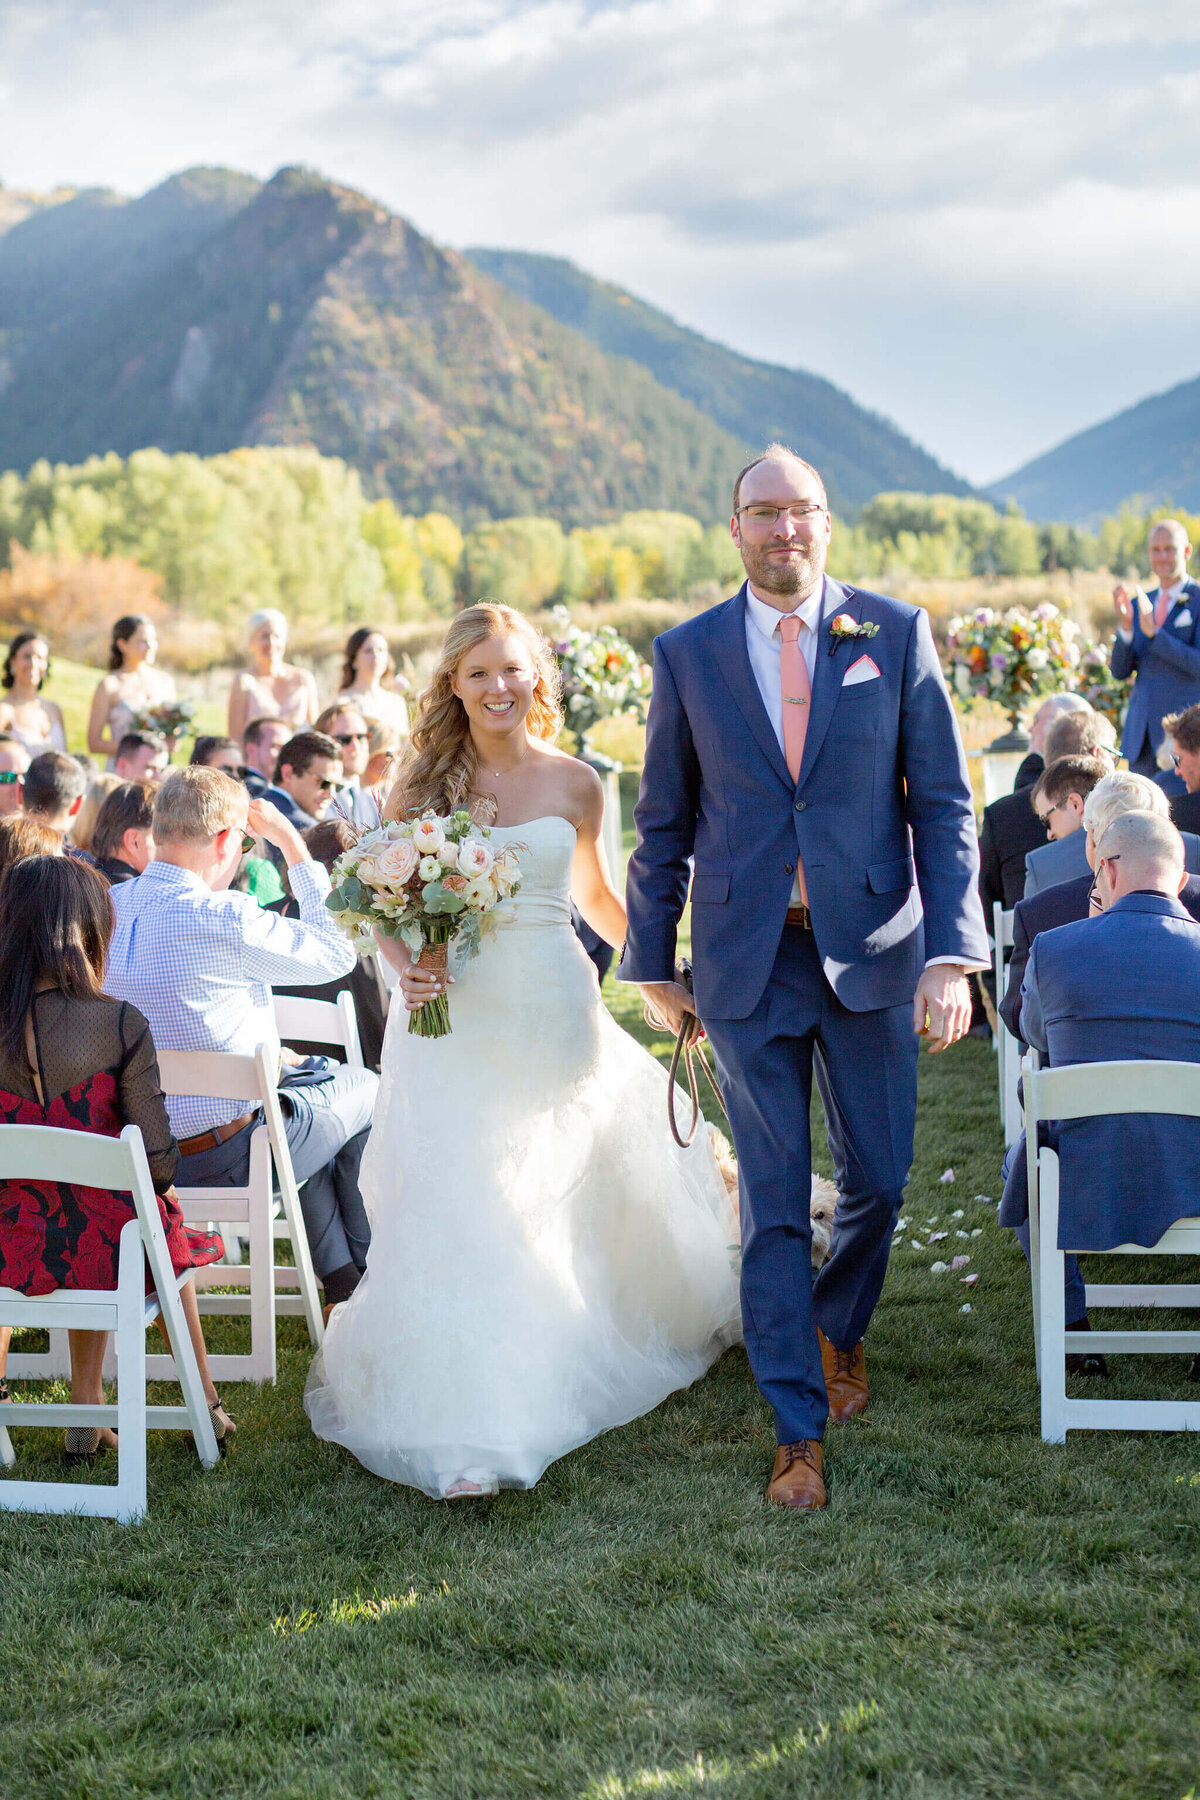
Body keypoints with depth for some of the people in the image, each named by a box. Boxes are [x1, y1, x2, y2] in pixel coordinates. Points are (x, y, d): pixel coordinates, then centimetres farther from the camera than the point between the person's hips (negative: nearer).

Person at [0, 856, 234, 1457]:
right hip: (104, 1247, -2)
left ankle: (86, 1411, 41)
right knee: (164, 1231, 34)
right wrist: (162, 1184, 8)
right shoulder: (120, 1025, -18)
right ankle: (205, 1403, 47)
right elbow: (158, 1162, -15)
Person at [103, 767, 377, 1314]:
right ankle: (365, 1266, 34)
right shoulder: (222, 920, -24)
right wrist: (292, 844, -3)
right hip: (220, 1159, -7)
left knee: (298, 1084, 32)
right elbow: (336, 954, -9)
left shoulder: (107, 907, -1)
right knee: (365, 1089, 19)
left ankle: (339, 1277, 36)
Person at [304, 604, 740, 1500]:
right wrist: (409, 967, -14)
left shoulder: (575, 785, 3)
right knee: (457, 1212, -7)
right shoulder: (421, 785, 1)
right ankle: (464, 1433, -1)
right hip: (455, 1018, 0)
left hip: (553, 1014, 1)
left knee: (561, 1201, 7)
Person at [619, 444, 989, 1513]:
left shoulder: (896, 633, 0)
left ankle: (838, 1329, 40)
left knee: (880, 1180, 9)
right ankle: (800, 1433, 12)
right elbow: (665, 823, 9)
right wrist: (654, 964, 10)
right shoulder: (688, 654, 3)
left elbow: (944, 804, -2)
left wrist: (952, 952, -10)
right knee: (774, 1204, 3)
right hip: (747, 962, 0)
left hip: (871, 950, 0)